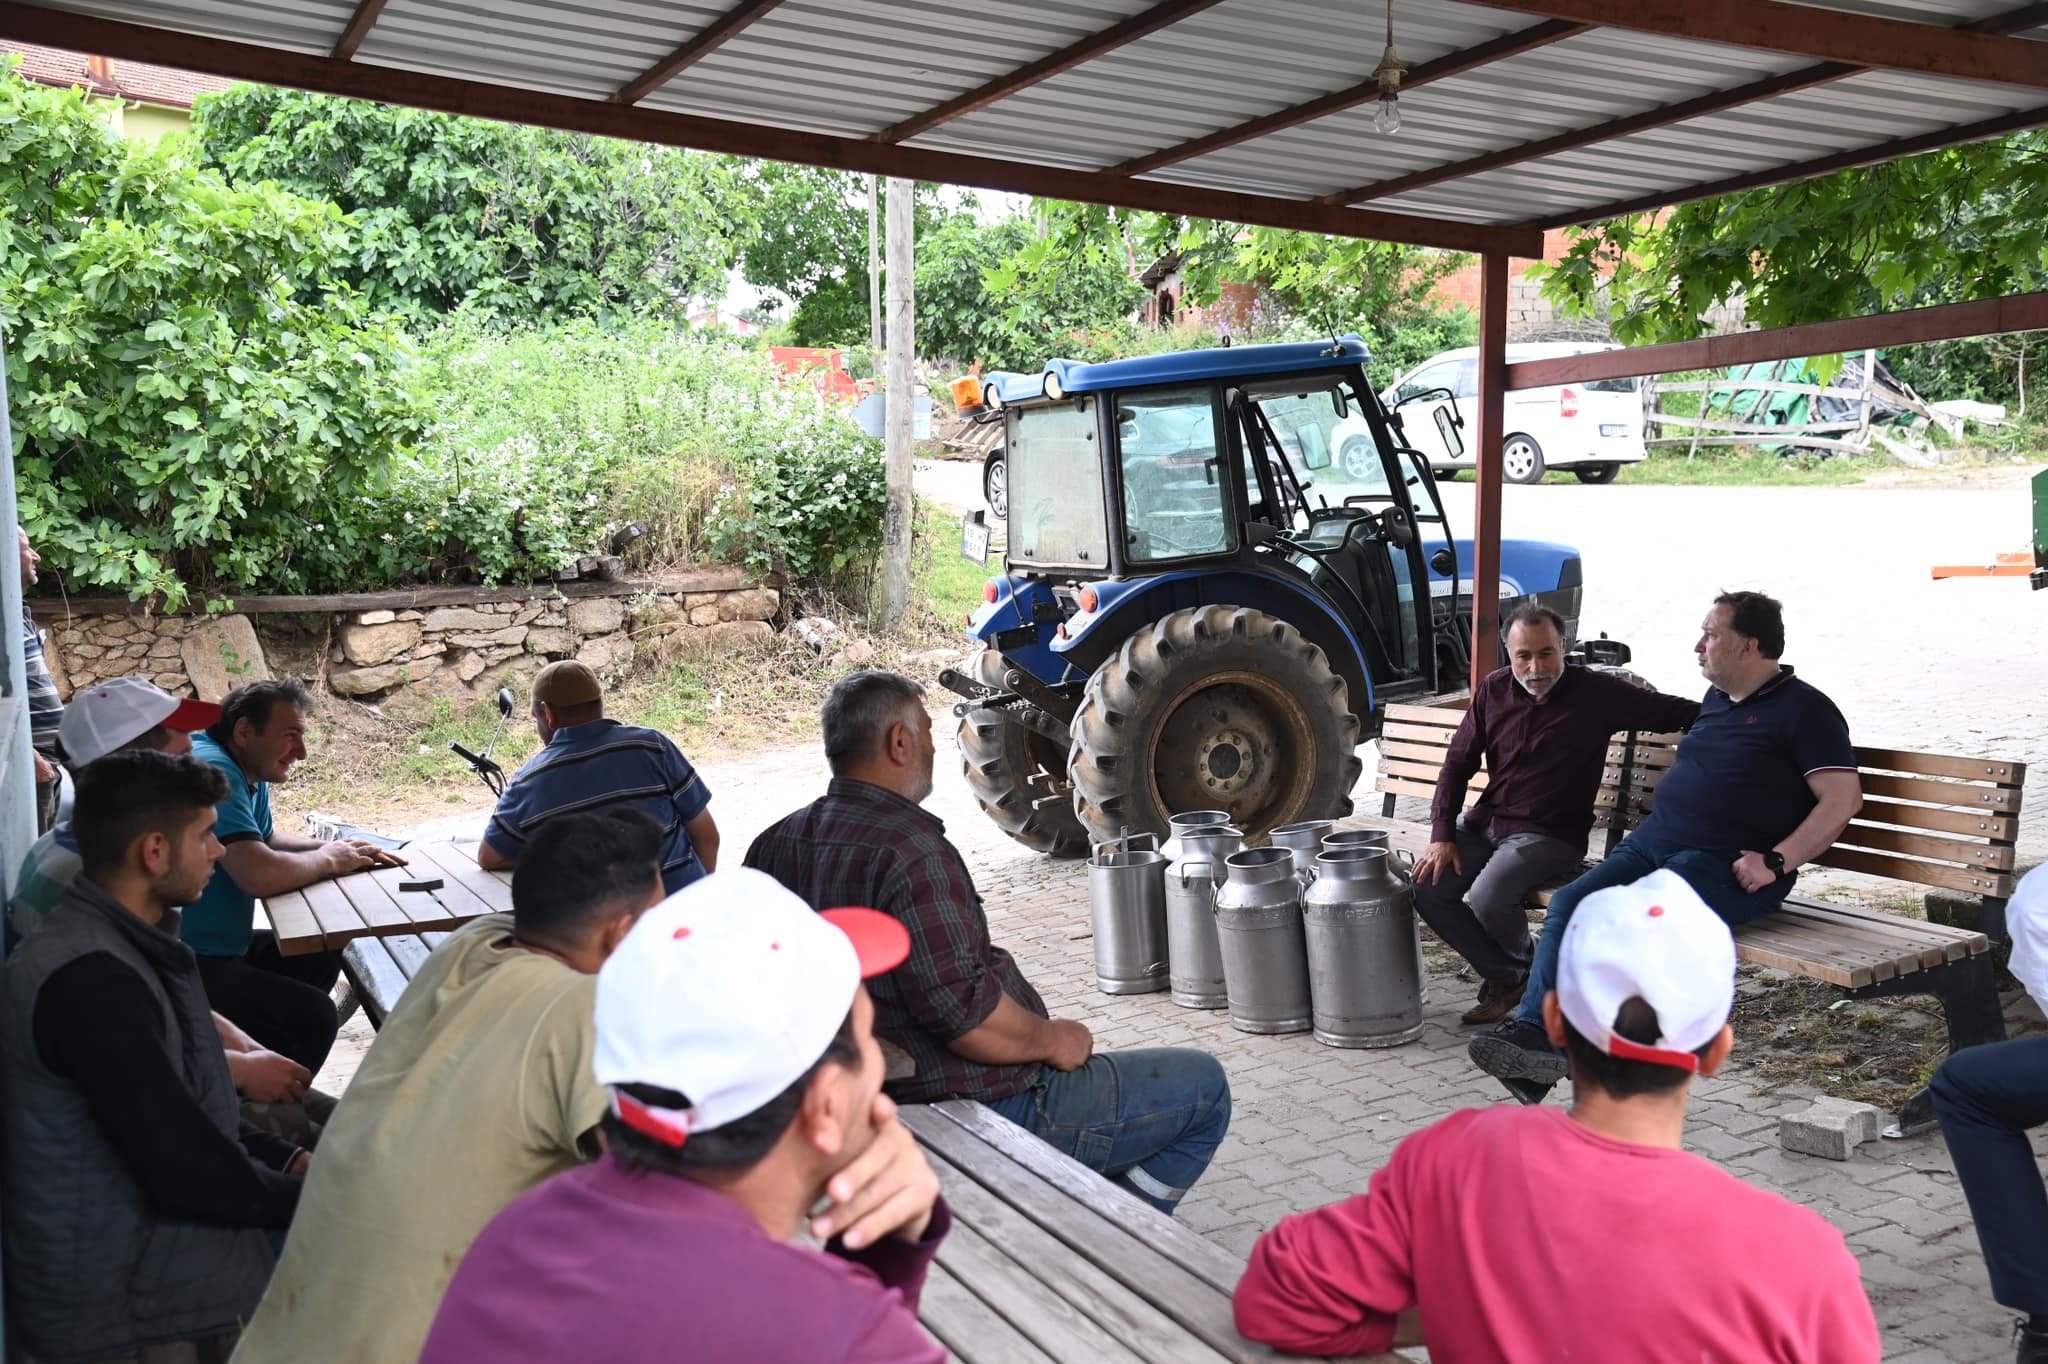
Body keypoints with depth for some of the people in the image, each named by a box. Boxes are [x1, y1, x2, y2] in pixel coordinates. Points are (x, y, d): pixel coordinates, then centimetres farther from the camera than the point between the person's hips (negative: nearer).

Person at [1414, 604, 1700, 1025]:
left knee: (1488, 897, -29)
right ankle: (1504, 976, 7)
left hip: (1550, 834, -5)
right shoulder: (1494, 690, 3)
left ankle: (1525, 967, 8)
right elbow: (1459, 762, 7)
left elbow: (1676, 713, -7)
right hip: (1486, 821, 5)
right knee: (1427, 889, -13)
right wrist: (1442, 835, -3)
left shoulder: (1597, 693, -9)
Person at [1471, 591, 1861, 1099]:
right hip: (1654, 842, 8)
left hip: (1724, 865, -8)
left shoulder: (1803, 708, -2)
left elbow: (1844, 798, -10)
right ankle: (1534, 1031, -25)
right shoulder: (1716, 699, 22)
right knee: (1569, 904, -15)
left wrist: (1777, 861, -18)